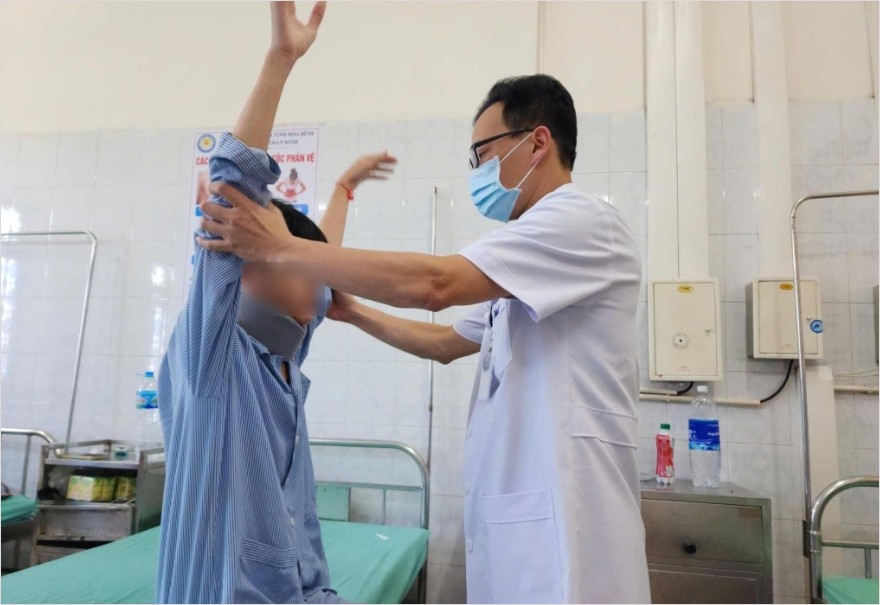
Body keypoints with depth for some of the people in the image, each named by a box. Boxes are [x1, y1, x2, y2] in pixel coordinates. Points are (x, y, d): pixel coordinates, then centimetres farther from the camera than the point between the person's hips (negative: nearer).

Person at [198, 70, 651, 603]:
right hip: (511, 514, 9)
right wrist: (354, 313, 19)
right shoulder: (522, 266, 18)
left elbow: (433, 283, -23)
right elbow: (447, 343, 25)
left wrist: (281, 247, -17)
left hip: (560, 519, -9)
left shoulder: (585, 221, -13)